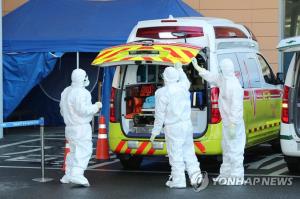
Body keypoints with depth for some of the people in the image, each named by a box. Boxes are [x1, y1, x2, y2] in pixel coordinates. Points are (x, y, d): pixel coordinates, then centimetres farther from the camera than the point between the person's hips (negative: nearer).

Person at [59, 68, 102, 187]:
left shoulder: (66, 92, 14)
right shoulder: (81, 92, -16)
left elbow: (62, 111, 20)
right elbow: (83, 110, -22)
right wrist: (96, 106, -8)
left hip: (70, 127, 9)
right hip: (81, 127, -9)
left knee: (74, 151, 18)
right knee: (84, 150, -12)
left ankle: (68, 175, 20)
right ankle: (77, 174, -25)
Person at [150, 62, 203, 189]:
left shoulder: (162, 93, -15)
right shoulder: (182, 87, 1)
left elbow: (160, 114, -12)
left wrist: (155, 132, -3)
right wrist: (179, 69, 42)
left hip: (173, 128, -6)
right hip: (187, 124, 6)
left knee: (176, 154, 2)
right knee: (188, 152, 15)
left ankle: (178, 181, 8)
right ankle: (196, 176, 12)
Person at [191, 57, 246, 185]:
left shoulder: (234, 86, -24)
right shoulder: (223, 80, 5)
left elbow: (236, 108, -26)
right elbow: (211, 77, 24)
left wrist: (233, 126, -26)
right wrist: (197, 67, 30)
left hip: (233, 124, -10)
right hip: (226, 122, 10)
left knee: (234, 150, -3)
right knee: (227, 149, 19)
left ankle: (237, 177, 4)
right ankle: (226, 174, 30)